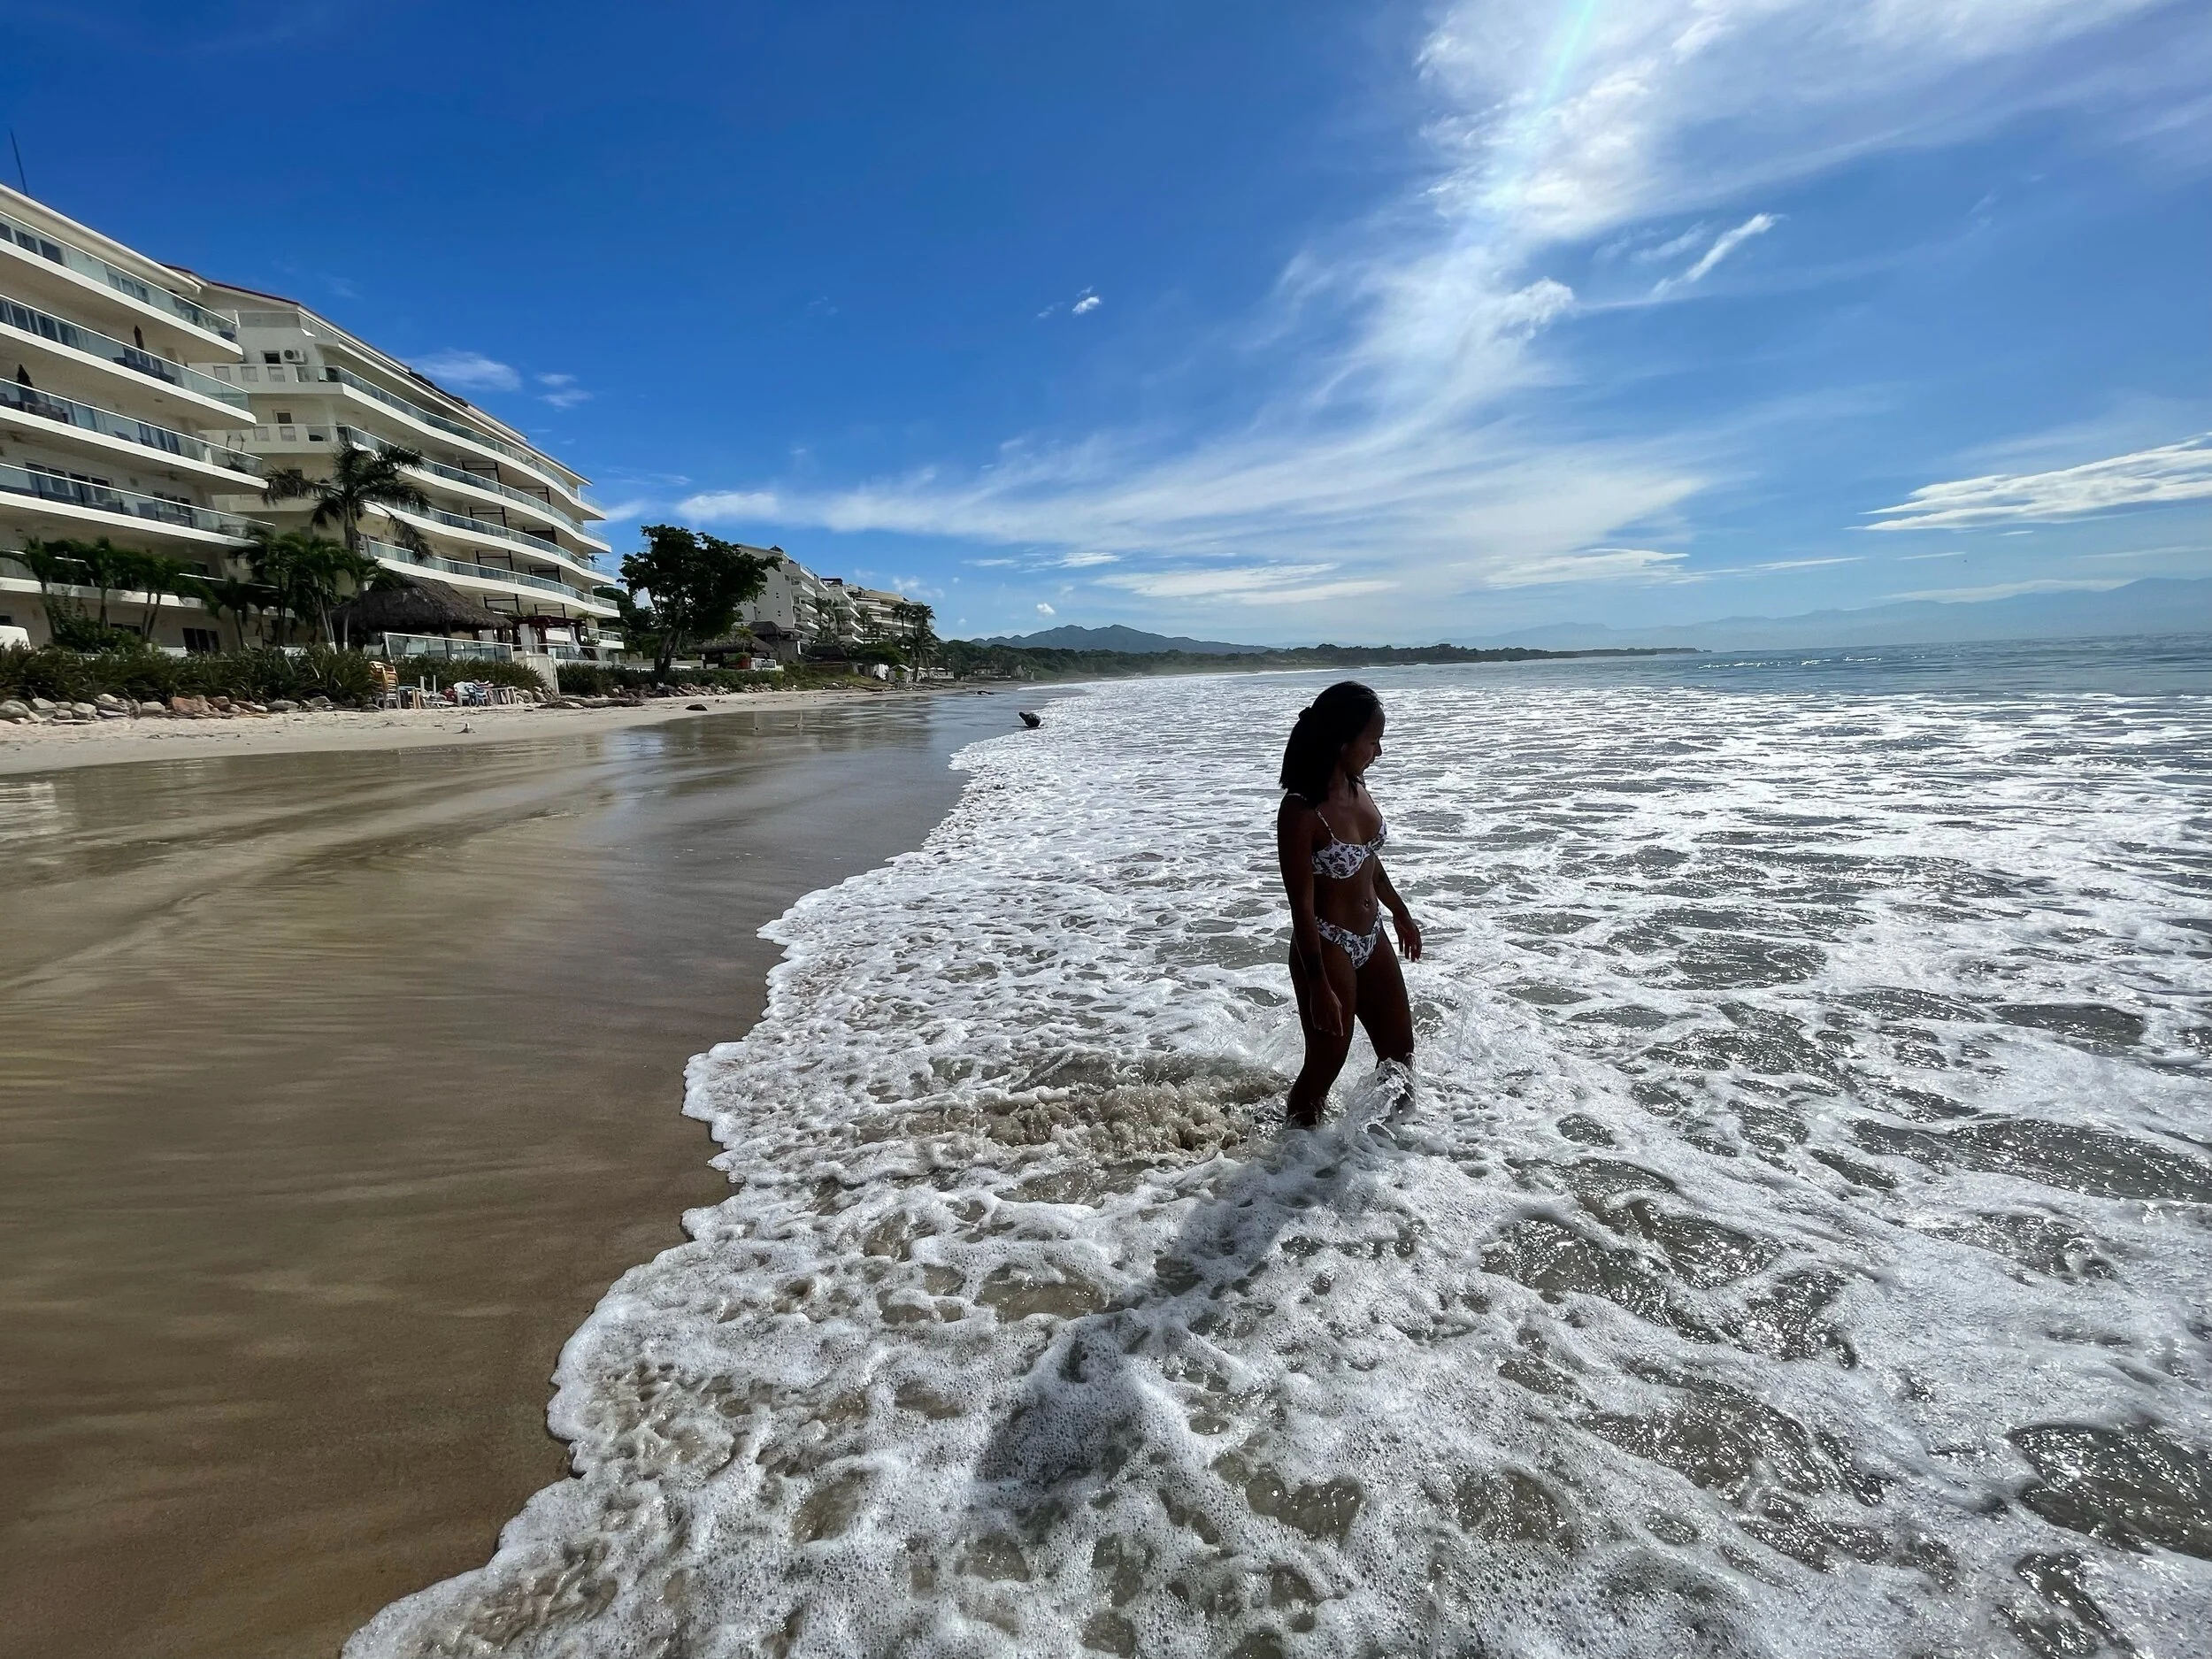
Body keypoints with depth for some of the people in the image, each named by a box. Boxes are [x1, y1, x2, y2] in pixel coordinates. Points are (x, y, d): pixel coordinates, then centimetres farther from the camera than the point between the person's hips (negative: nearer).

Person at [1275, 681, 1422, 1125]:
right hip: (1328, 946, -8)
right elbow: (1301, 905, -23)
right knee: (1324, 1067, 8)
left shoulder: (1356, 786, -2)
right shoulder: (1301, 810, -26)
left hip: (1372, 938, 8)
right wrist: (1319, 987, -21)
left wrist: (1400, 912, 25)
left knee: (1400, 1055, 19)